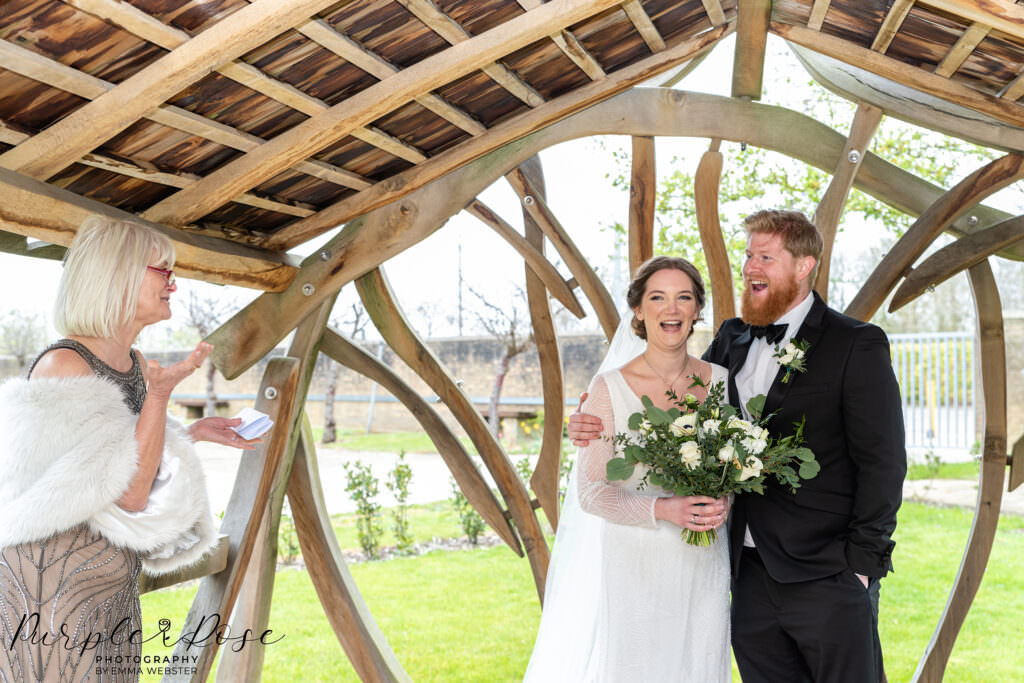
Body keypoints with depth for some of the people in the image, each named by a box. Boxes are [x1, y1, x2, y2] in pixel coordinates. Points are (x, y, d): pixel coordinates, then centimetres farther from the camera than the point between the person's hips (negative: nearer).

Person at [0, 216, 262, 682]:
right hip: (56, 579, -8)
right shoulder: (63, 366, -20)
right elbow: (127, 495, -21)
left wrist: (196, 433, 9)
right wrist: (160, 395, -26)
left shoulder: (137, 365, 6)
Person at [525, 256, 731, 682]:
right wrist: (663, 509, -23)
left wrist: (725, 501, -12)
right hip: (633, 567, -3)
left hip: (702, 570, 3)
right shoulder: (610, 387, -7)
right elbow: (591, 492, -9)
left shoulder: (720, 381, 2)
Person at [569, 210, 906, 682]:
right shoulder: (731, 340, 11)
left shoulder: (856, 346, -6)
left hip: (828, 577, -5)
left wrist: (861, 563, -11)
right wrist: (603, 426, -1)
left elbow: (881, 462, -7)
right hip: (751, 575, 5)